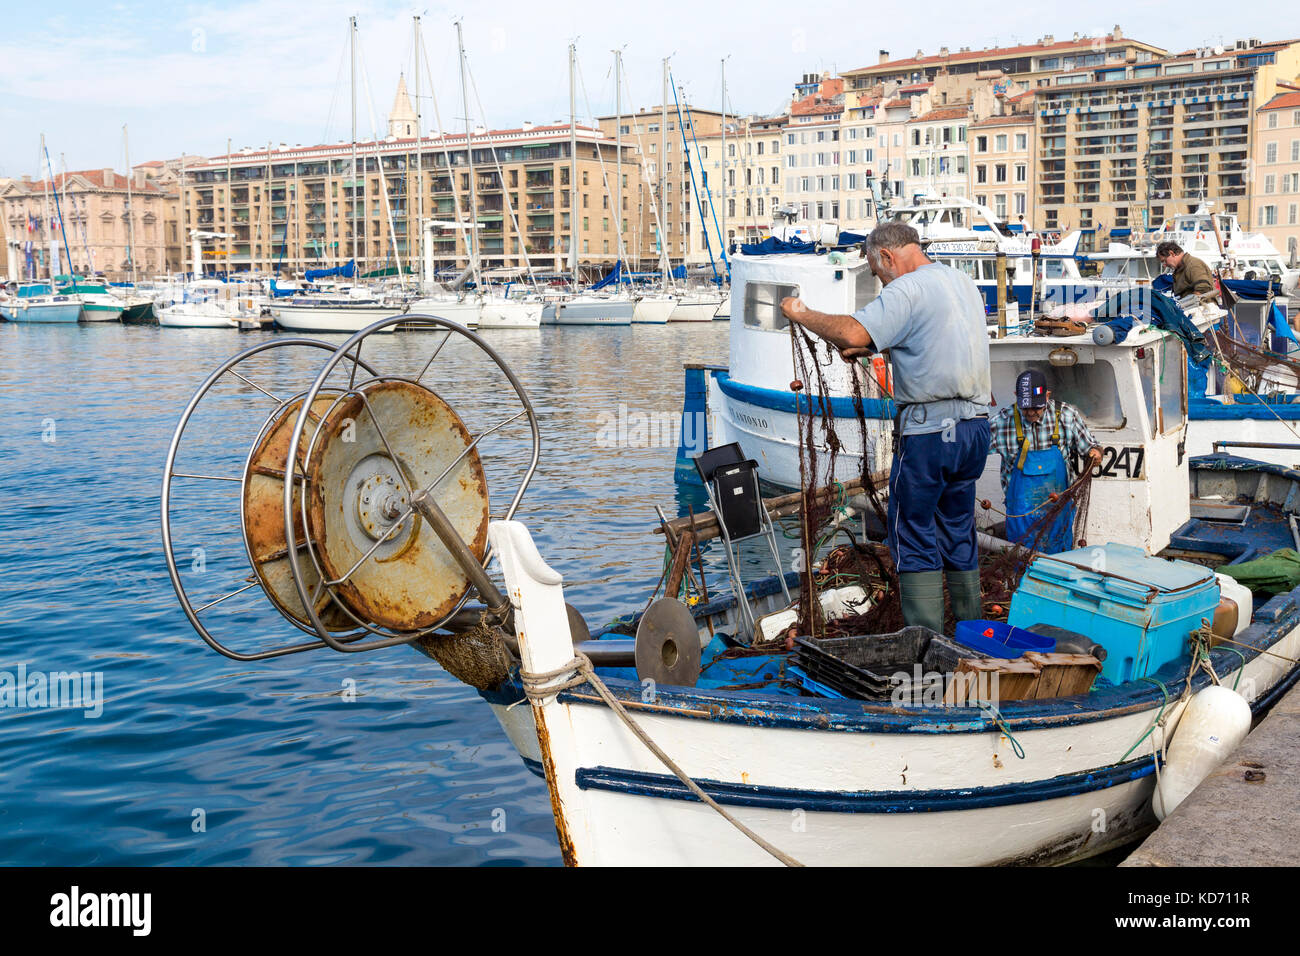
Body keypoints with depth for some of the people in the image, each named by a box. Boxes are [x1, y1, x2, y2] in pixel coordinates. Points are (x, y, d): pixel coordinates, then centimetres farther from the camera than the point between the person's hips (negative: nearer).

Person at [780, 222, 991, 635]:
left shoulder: (907, 289, -12)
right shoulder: (962, 282, 17)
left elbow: (851, 333, -25)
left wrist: (801, 314, -10)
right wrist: (869, 348, 22)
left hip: (929, 429, -8)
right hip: (975, 425, 8)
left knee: (914, 539, 1)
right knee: (959, 535, 16)